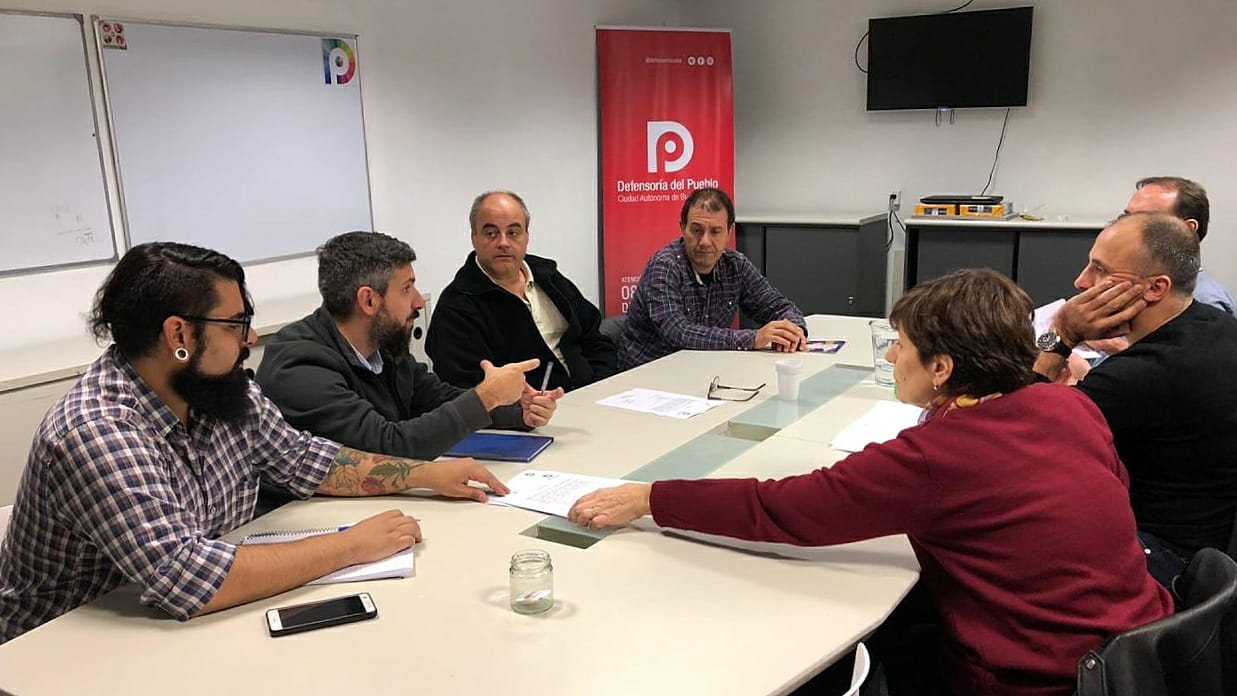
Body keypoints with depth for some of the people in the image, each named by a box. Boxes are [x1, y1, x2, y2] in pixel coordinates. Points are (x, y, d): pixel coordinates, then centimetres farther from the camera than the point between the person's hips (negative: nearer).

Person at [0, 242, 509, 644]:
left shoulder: (221, 391, -4)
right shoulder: (95, 434, -28)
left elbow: (300, 459, 8)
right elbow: (186, 580, -34)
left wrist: (426, 474, 1)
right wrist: (351, 546, -27)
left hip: (187, 633, 6)